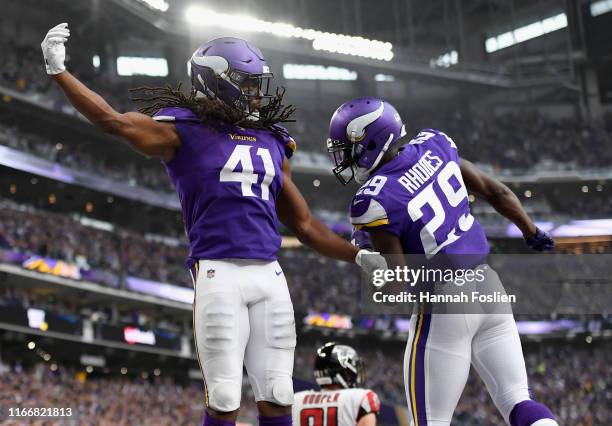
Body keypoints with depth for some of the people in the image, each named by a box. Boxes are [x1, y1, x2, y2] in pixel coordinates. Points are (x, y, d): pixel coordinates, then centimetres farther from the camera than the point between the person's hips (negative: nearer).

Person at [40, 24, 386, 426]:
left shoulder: (272, 143, 19)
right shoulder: (186, 131, 3)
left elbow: (305, 224, 23)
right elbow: (112, 120, -8)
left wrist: (360, 256, 16)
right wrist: (58, 70, -13)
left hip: (270, 275, 5)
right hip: (219, 273, -5)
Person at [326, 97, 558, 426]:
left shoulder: (374, 202, -18)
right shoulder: (432, 145, 1)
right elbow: (495, 192, 11)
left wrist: (366, 250, 3)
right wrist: (533, 233, 26)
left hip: (445, 306, -7)